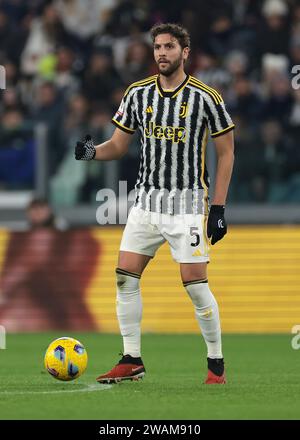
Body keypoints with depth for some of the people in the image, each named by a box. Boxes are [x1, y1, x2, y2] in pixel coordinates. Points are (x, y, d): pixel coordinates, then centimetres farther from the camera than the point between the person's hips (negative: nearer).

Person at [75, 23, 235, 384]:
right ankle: (132, 361, 8)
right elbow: (119, 145, 10)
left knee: (195, 285, -8)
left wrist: (218, 209, -7)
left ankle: (216, 364, 8)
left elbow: (225, 153, -2)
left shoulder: (205, 97, -7)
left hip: (188, 202, -4)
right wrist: (92, 152, -13)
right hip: (146, 201, 4)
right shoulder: (138, 93, 4)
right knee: (125, 277, -2)